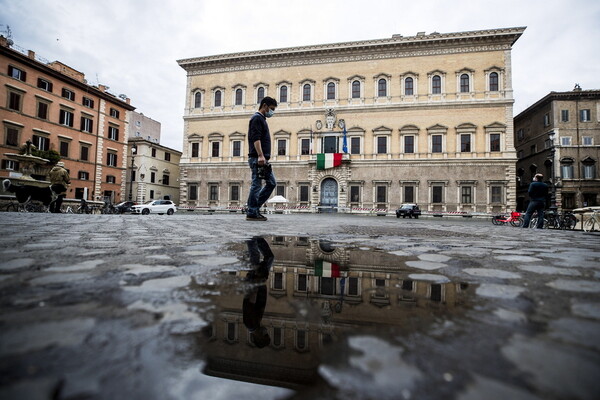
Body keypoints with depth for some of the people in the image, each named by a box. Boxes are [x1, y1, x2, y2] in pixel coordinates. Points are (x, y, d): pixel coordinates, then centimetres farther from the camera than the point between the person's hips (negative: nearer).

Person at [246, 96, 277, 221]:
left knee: (271, 183, 10)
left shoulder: (261, 119, 25)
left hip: (263, 160, 10)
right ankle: (251, 213, 0)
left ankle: (254, 208, 13)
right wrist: (260, 156, -27)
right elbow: (256, 139, -18)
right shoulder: (257, 118, -5)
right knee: (256, 185, -7)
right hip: (257, 159, -10)